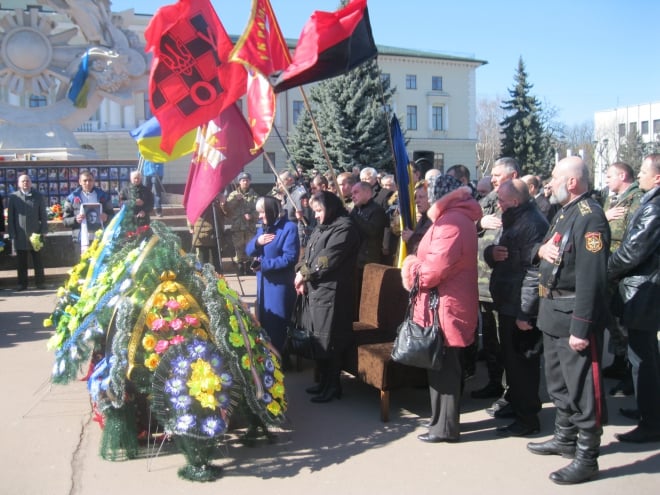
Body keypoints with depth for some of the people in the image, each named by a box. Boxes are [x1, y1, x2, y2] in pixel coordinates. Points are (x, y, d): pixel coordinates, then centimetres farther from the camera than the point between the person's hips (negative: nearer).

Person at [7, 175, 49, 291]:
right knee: (21, 261, 6)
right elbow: (10, 216, 4)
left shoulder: (38, 196, 4)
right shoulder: (13, 197, 4)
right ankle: (22, 283, 12)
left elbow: (43, 215, 4)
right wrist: (12, 233, -2)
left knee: (37, 260, 5)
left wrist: (44, 231, -3)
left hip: (35, 233, 0)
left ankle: (39, 282, 12)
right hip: (19, 235, 0)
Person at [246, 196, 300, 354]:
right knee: (263, 323, 17)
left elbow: (290, 258, -21)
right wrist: (257, 241, -12)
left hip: (280, 285, -8)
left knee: (277, 327, 1)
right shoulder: (262, 228, 11)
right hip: (263, 283, 8)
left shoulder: (289, 228, -15)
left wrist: (264, 264, -20)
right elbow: (249, 251, 10)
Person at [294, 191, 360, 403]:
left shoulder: (344, 227, -11)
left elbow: (327, 259, -17)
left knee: (329, 340, -3)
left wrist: (304, 274, -8)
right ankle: (324, 381, 24)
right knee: (318, 338, 13)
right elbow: (308, 253, 17)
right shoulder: (322, 227, 19)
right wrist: (300, 273, 0)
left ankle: (333, 386, 8)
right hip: (316, 289, 9)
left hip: (331, 291, -9)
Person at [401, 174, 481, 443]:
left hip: (445, 307, -11)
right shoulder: (459, 217, 16)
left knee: (442, 367, -2)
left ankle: (444, 426, 8)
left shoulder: (450, 222, -18)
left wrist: (411, 268, -7)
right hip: (450, 303, 11)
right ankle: (445, 419, 30)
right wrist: (418, 263, 7)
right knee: (447, 366, 18)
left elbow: (434, 269, -24)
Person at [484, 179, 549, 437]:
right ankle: (516, 403, 36)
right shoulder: (514, 220, 15)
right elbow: (495, 253, 18)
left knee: (521, 362, 0)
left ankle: (527, 419, 12)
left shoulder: (533, 224, -18)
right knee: (512, 360, 20)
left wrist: (525, 311, -26)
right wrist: (491, 252, -7)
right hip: (508, 304, 10)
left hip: (521, 309, -10)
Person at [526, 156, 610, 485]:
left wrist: (581, 328, -26)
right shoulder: (564, 212, 13)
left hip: (575, 316, -10)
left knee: (582, 387, 0)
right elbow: (549, 255, 20)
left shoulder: (590, 217, -19)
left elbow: (591, 277, -25)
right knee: (558, 380, 20)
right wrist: (541, 250, -5)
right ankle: (565, 439, 36)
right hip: (553, 311, 10)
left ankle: (586, 458, 12)